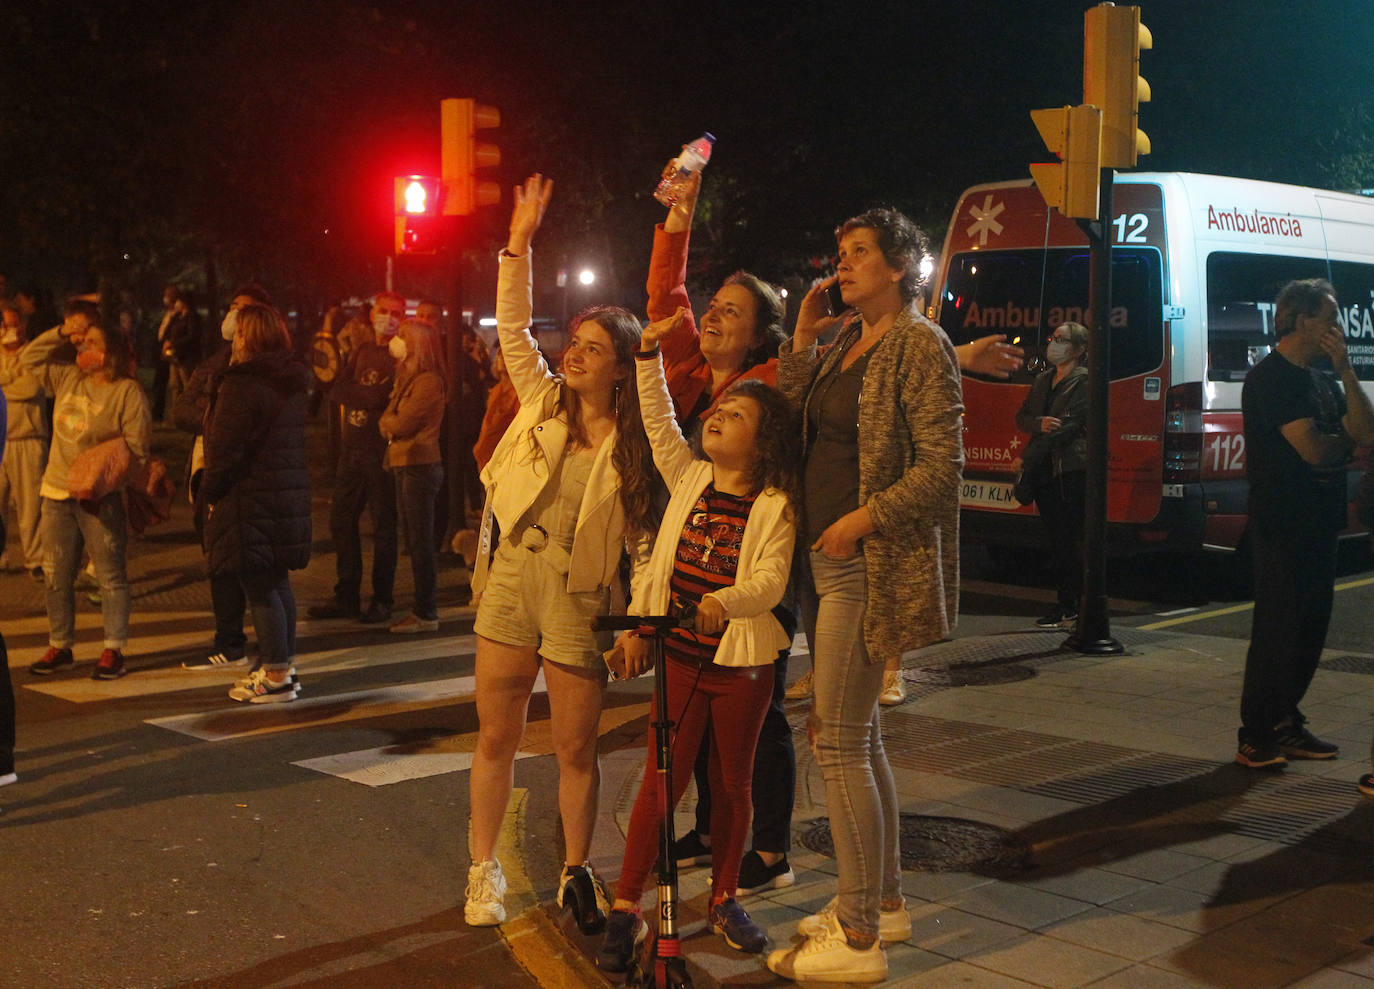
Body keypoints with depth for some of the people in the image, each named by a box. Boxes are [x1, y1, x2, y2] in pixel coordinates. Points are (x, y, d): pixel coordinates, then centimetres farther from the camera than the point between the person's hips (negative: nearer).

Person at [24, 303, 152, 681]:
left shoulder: (127, 392, -10)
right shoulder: (67, 379, 9)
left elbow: (136, 450, -12)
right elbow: (29, 359, 18)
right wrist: (62, 333, 5)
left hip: (101, 498, -6)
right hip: (57, 494, 6)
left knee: (111, 576, 1)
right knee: (56, 576, 12)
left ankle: (113, 650, 9)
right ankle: (59, 646, 24)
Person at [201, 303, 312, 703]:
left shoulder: (241, 384, -15)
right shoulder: (293, 382, 12)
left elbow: (225, 448, -17)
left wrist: (210, 491, -3)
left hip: (250, 499, -9)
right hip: (291, 495, 9)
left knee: (259, 589, -3)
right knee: (278, 583, 16)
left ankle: (276, 677, 0)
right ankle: (283, 667, 23)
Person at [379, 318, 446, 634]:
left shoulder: (428, 381, -13)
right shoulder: (406, 377, 17)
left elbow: (402, 423, -16)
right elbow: (389, 419, 15)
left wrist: (388, 422, 2)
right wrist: (391, 424, -4)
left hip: (420, 465, -10)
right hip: (405, 464, 10)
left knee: (420, 541, -5)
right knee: (414, 541, 12)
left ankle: (426, 614, 0)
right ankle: (422, 608, 19)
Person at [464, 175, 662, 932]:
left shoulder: (634, 445, 0)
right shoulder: (543, 399, 5)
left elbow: (644, 539, 0)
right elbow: (512, 327, 1)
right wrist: (519, 245, -5)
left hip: (580, 598, -2)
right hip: (511, 580, 2)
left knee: (576, 748, 5)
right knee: (497, 735, 7)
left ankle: (576, 872, 24)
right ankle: (484, 870, 21)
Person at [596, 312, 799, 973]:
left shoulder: (775, 508, -8)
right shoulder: (689, 479, 5)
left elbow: (770, 579, -20)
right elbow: (658, 424, 6)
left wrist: (725, 600, -38)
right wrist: (649, 355, 0)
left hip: (743, 663, -2)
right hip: (678, 654, 3)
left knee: (732, 783, 11)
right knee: (661, 782, 2)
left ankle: (724, 899, 27)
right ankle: (626, 908, 7)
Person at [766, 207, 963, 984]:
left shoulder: (919, 344, -9)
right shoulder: (846, 343, 17)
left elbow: (942, 466, -14)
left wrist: (865, 519, -20)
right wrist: (803, 341, 7)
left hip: (869, 567, -9)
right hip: (828, 562, 9)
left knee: (839, 740, -8)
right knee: (859, 736, 15)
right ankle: (885, 900, 28)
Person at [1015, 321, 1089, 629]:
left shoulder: (1084, 381, -5)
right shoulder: (1042, 380, 19)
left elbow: (1069, 425, -14)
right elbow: (1021, 418, 16)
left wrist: (1027, 457, -15)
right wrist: (1040, 423, -9)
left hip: (1071, 470, -7)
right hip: (1044, 470, 7)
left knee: (1069, 539, -9)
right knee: (1057, 538, 8)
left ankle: (1068, 606, -6)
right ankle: (1067, 605, 13)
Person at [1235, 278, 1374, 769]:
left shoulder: (1320, 379, 16)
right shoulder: (1270, 378, -12)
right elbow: (1312, 449, -20)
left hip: (1317, 524, 9)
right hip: (1282, 525, -9)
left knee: (1310, 626, 12)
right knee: (1278, 628, -6)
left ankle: (1284, 724, 22)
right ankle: (1255, 738, 0)